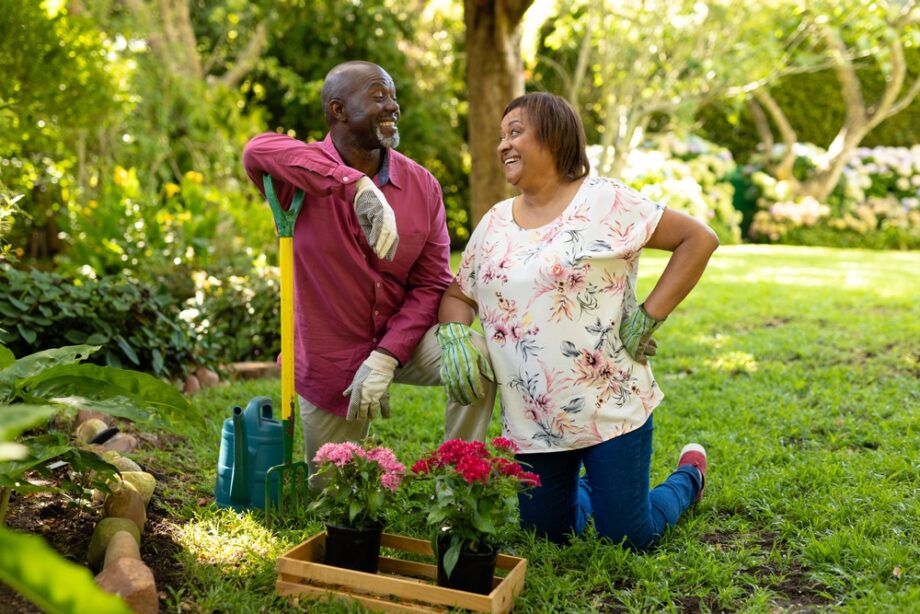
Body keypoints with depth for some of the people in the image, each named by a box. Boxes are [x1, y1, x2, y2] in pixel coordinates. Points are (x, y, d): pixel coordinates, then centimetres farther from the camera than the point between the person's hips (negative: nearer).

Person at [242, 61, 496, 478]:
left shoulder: (422, 185, -7)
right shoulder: (303, 178, -15)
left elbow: (430, 284, -7)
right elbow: (259, 150, -40)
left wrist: (385, 358, -19)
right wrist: (359, 186, -49)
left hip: (400, 338, 2)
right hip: (330, 358, -2)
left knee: (478, 355, -28)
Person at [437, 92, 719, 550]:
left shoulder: (605, 202, -9)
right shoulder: (495, 223, 6)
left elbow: (699, 239, -9)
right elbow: (457, 295, 12)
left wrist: (649, 317, -14)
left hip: (610, 407, -5)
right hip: (532, 420, 5)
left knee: (630, 538, 4)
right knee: (548, 533, 13)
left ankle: (688, 477, 33)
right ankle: (589, 486, 43)